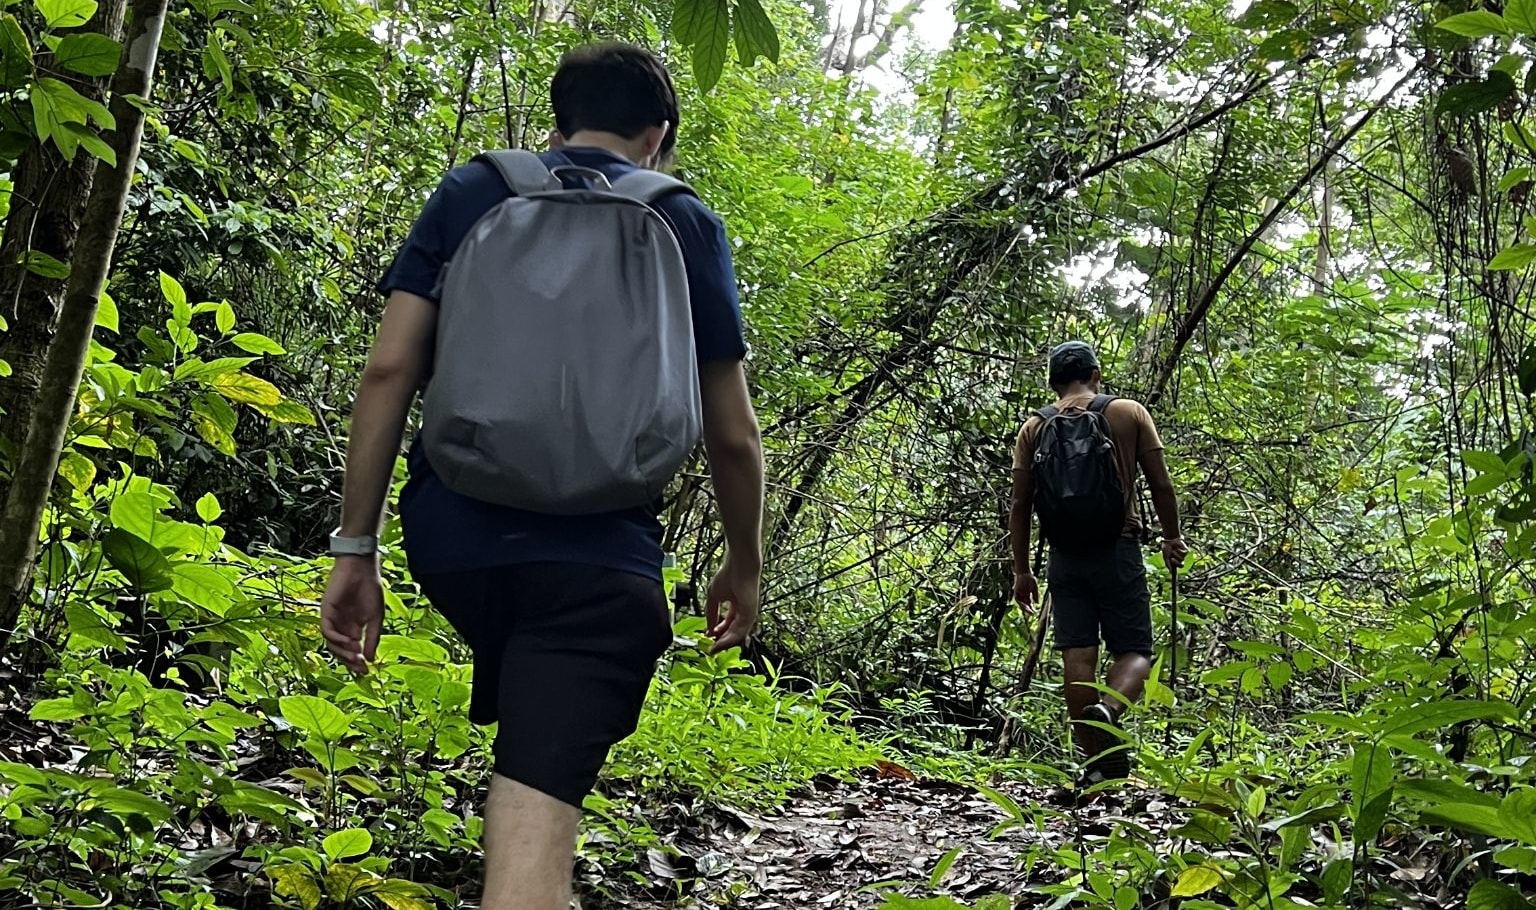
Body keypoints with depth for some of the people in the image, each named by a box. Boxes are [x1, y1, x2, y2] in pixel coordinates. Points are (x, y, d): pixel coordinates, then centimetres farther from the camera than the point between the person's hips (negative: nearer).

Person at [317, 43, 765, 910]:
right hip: (597, 554, -3)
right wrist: (745, 565, 23)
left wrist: (355, 546, 6)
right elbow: (733, 437, 8)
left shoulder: (470, 191, 12)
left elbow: (389, 370, 3)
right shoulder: (687, 225, 9)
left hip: (452, 537, 3)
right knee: (535, 829, -7)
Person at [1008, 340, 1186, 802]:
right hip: (1117, 551, -2)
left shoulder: (1034, 427, 8)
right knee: (1134, 651, 4)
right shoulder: (1129, 413, 5)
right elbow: (1161, 485, 3)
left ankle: (1100, 762, 1)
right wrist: (1172, 539, 17)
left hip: (1065, 556, 2)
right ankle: (1108, 710, -26)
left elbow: (1020, 505, 5)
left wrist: (1021, 570, 11)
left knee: (1077, 656, 2)